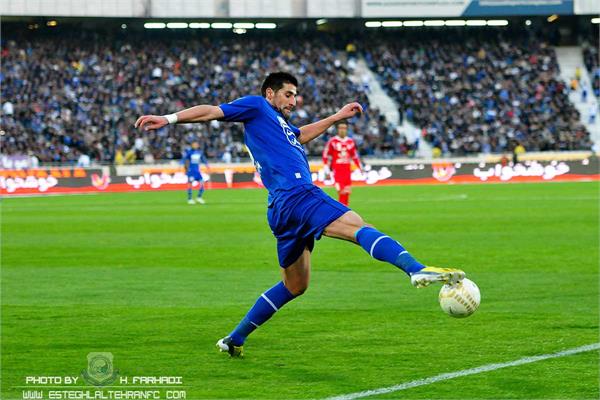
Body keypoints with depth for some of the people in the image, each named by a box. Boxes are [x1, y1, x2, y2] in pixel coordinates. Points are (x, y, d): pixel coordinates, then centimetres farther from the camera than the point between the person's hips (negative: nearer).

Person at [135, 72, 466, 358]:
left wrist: (337, 117, 56)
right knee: (359, 228, -24)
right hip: (296, 195, -10)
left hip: (285, 209, 10)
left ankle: (234, 339, 21)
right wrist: (169, 119, -10)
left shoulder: (280, 123, 32)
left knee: (294, 286, 18)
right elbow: (212, 112, 1)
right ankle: (417, 270, -46)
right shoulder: (256, 107, 8)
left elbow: (301, 135, 53)